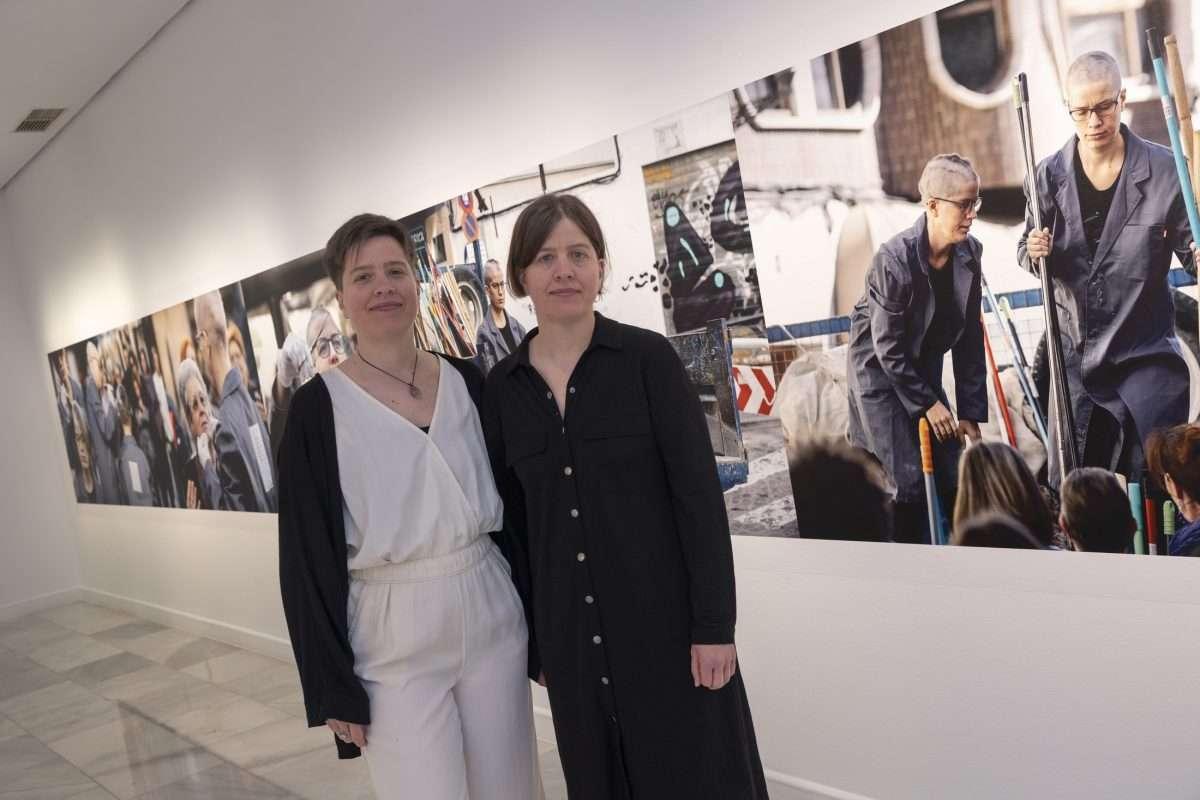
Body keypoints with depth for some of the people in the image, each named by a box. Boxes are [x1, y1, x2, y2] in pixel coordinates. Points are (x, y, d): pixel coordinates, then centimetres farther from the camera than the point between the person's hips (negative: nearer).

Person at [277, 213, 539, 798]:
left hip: (493, 617, 4)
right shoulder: (318, 407, -7)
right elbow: (307, 556, -6)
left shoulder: (467, 382, 3)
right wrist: (334, 686, -8)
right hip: (392, 639, -3)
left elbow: (514, 504, 9)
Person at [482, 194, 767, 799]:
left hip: (664, 618, -3)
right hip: (569, 630, 4)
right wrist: (532, 641, 9)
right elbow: (510, 518, 8)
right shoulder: (502, 386, 3)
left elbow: (699, 493, -10)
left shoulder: (647, 357, -7)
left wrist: (714, 625, -13)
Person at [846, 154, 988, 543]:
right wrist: (928, 402, -14)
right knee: (910, 481, -9)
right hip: (879, 370, -6)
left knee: (952, 477, 2)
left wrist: (971, 412, -3)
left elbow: (970, 339, -3)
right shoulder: (894, 260, -26)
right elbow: (887, 347, -19)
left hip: (922, 370, 6)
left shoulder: (968, 254, -8)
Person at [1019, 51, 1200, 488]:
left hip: (1147, 352, -2)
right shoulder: (1051, 175, -1)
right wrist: (1034, 251, -16)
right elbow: (1028, 253, 7)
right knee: (1067, 483, 7)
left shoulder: (1164, 169, -7)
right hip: (1076, 353, 2)